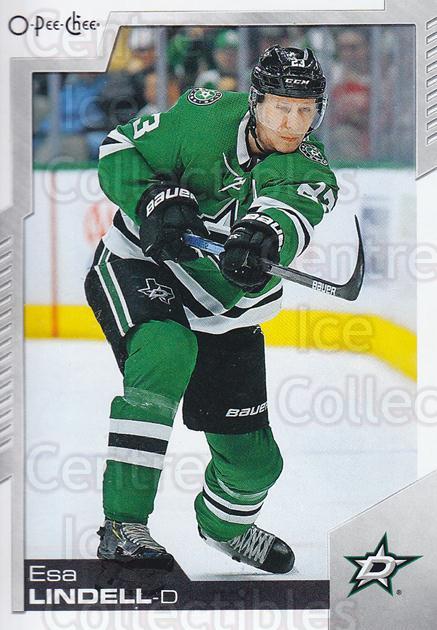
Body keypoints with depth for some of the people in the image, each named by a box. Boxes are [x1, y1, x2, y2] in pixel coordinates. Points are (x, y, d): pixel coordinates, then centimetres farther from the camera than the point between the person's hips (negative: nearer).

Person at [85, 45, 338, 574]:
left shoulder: (311, 175, -9)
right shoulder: (206, 118, -15)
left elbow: (289, 214, -32)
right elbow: (117, 153, -10)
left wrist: (261, 238, -55)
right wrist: (156, 200, -29)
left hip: (224, 313, 4)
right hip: (139, 267, -4)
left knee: (254, 461, 7)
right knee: (167, 352, -38)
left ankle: (224, 524, 46)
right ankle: (122, 526, -34)